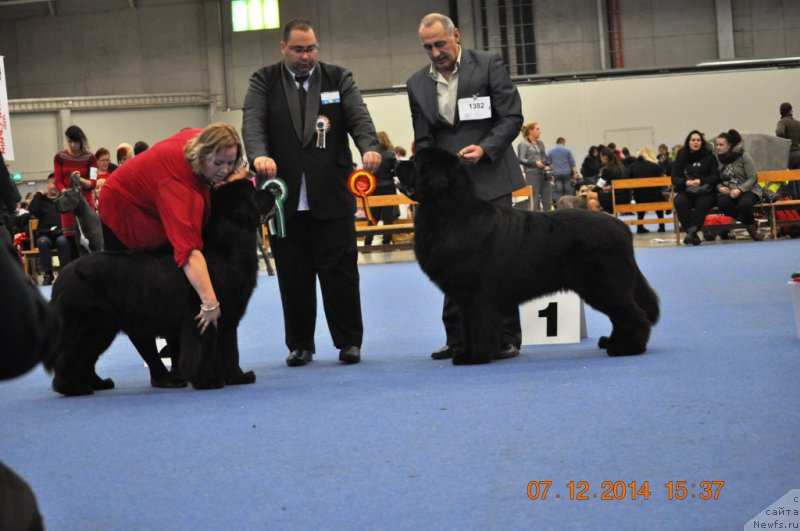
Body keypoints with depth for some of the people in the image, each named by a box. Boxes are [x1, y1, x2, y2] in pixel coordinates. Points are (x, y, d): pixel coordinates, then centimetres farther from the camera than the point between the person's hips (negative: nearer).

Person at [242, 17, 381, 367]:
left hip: (331, 196, 0)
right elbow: (252, 123, -7)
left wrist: (369, 147, -25)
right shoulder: (264, 82, 7)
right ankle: (299, 345, 16)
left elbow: (359, 118, -3)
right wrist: (259, 155, -29)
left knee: (339, 271, 2)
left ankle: (349, 341, 11)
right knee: (293, 277, 6)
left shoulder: (338, 79, 9)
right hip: (285, 198, 0)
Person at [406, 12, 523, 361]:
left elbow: (512, 117, -4)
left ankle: (506, 338, 3)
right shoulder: (417, 84, 7)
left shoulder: (488, 65, -3)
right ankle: (458, 338, 13)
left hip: (489, 179, -4)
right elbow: (423, 140, 11)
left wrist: (484, 148, -18)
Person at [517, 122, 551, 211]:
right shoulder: (523, 144, -3)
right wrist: (535, 163, -19)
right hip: (532, 174, -7)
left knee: (548, 200, 3)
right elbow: (520, 159, -10)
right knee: (535, 200, -4)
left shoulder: (540, 143, 18)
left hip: (544, 174, 7)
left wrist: (547, 163, 4)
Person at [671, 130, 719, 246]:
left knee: (702, 204, -37)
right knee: (679, 202, -33)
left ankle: (692, 232, -35)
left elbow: (715, 177, 2)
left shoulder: (709, 157, 8)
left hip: (705, 192, -2)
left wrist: (701, 181, -17)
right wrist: (686, 182, -14)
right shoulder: (681, 157, 14)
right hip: (686, 192, 2)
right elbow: (674, 178, 9)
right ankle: (692, 234, -29)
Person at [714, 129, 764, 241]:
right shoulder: (718, 158, 6)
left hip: (747, 190, -3)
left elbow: (752, 178, -9)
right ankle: (747, 222, -11)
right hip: (727, 192, 3)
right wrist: (720, 187, -14)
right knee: (722, 202, -34)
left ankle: (751, 225, -3)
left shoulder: (743, 156, -5)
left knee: (744, 204, -38)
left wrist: (739, 190, -22)